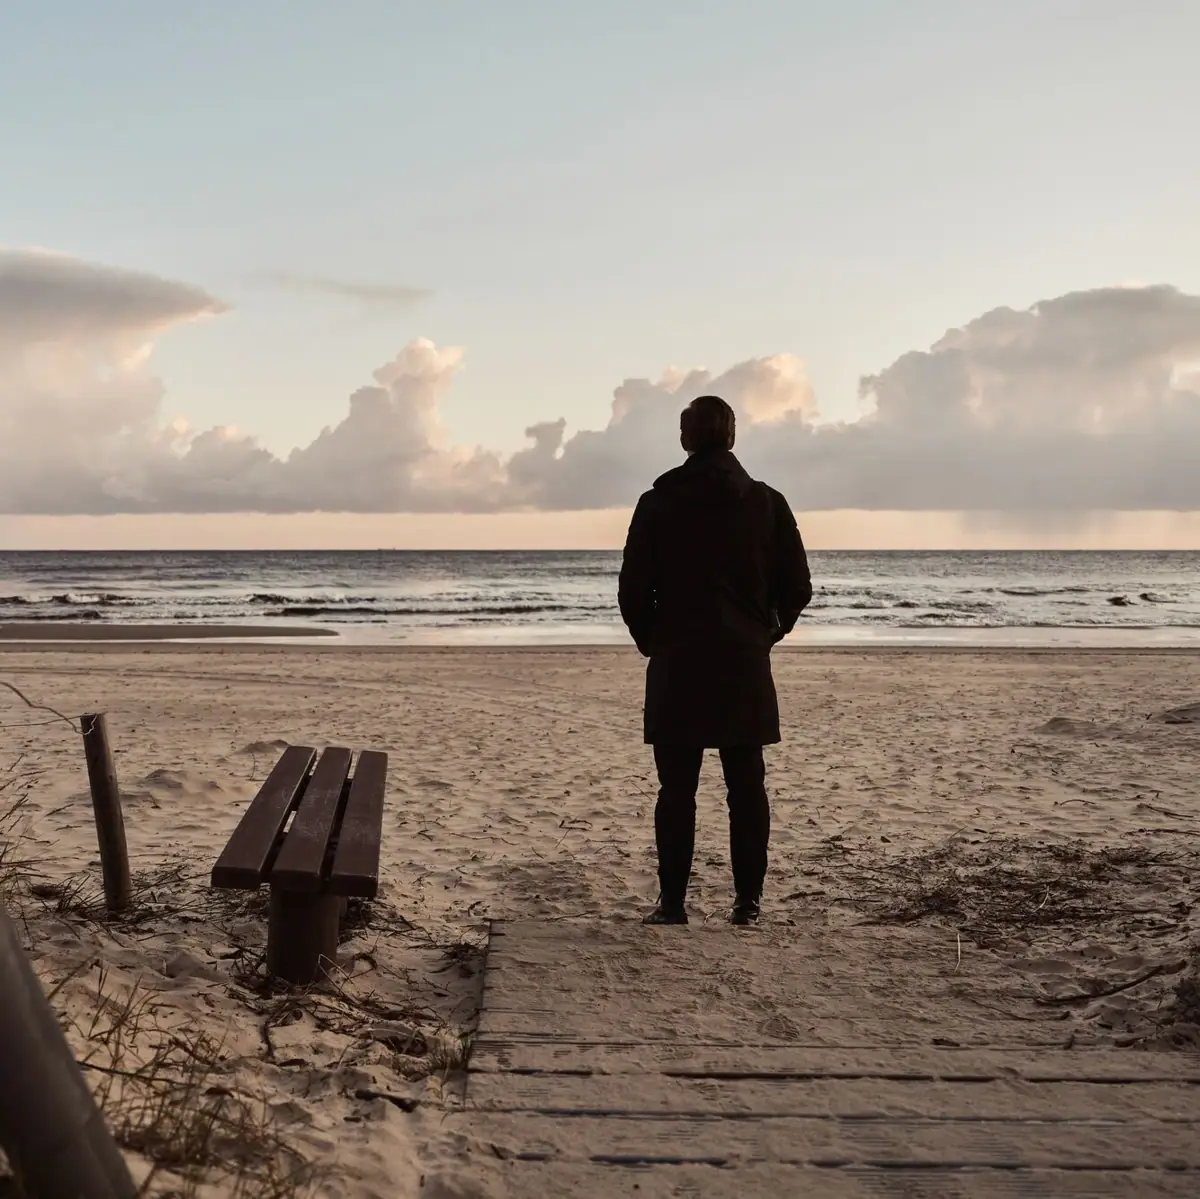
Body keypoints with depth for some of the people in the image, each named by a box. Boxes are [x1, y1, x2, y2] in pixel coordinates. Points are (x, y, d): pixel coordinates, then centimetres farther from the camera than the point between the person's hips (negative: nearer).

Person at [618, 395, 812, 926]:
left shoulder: (657, 504, -2)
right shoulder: (767, 503, 2)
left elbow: (632, 590, -2)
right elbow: (797, 587, 3)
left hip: (676, 666, -1)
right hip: (747, 668, 1)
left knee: (676, 789, 3)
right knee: (747, 789, 7)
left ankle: (672, 902, 5)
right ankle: (748, 901, 10)